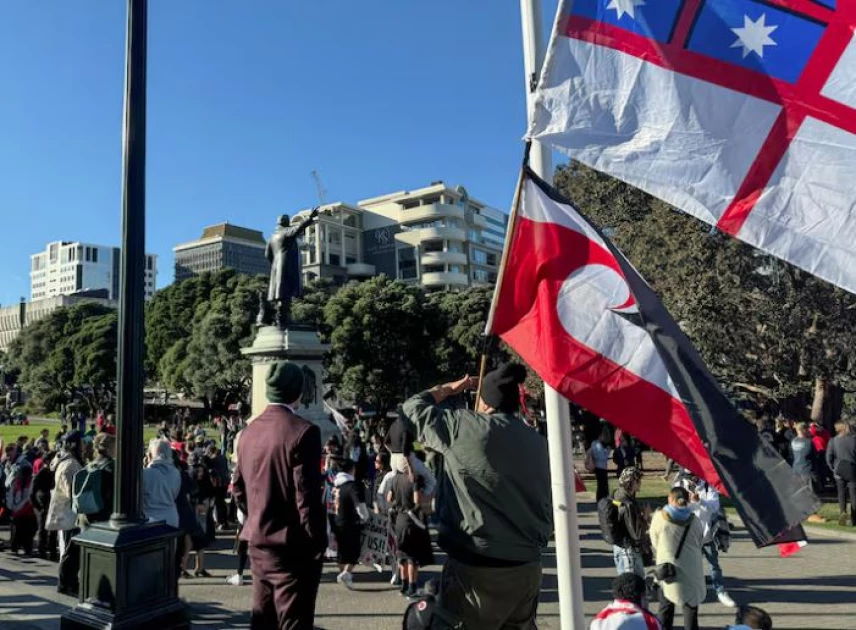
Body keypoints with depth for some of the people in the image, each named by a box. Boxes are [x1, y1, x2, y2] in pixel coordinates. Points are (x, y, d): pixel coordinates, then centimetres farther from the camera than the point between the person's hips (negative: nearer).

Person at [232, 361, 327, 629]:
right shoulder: (303, 431, -17)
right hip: (292, 547, -7)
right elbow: (308, 497, -18)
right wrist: (318, 545, -9)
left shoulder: (248, 431, 6)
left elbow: (238, 489, 13)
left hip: (258, 544, 7)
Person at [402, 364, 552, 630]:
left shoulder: (463, 426, -9)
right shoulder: (538, 441, 4)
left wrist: (449, 388, 19)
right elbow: (547, 503, 8)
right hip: (527, 566, 6)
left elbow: (413, 406, 5)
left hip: (475, 566, -6)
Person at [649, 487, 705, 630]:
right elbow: (699, 544, 5)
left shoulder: (659, 517, -12)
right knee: (691, 609, 13)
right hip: (692, 572, 1)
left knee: (666, 609, 15)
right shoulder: (694, 521, -4)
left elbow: (655, 543, -4)